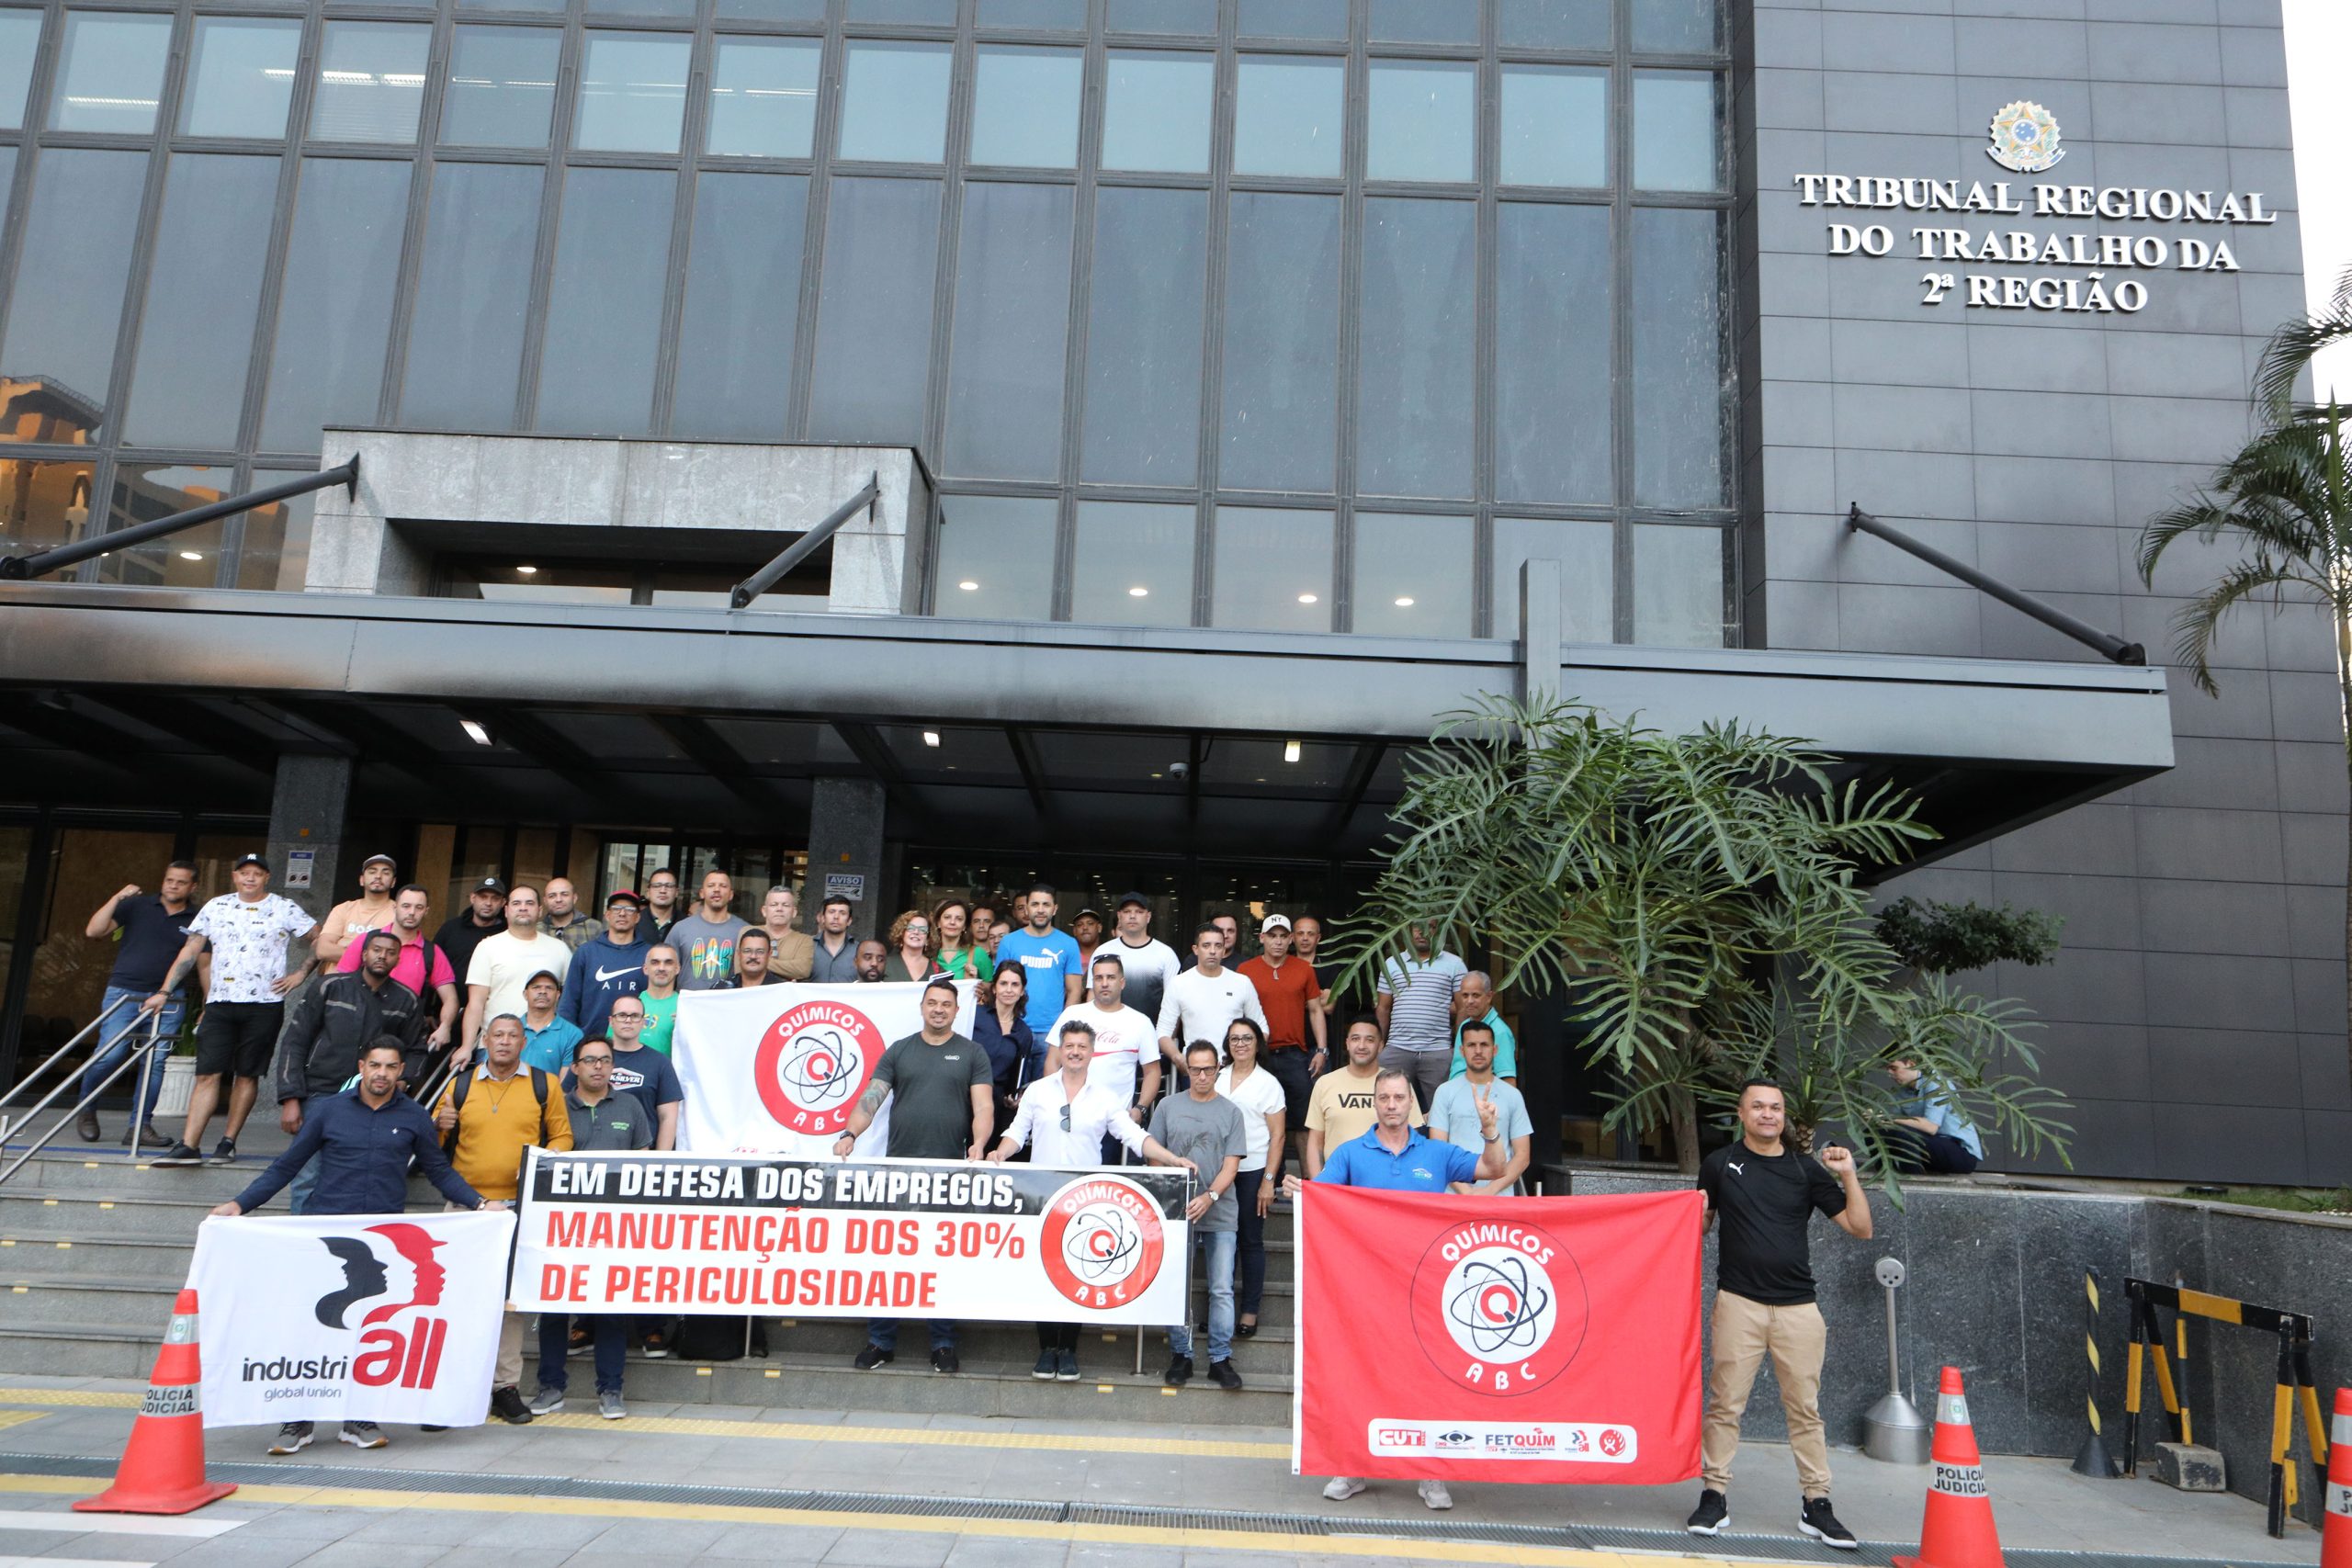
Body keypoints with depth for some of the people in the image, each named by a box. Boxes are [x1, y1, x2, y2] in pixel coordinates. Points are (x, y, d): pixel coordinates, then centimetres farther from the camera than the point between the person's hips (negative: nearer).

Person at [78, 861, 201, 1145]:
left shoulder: (196, 920, 10)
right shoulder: (137, 905, 6)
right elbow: (93, 931, 0)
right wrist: (118, 898, -9)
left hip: (168, 999, 2)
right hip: (124, 993, -1)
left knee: (155, 1062, -2)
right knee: (109, 1056, -10)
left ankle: (140, 1125, 6)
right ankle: (86, 1112, 15)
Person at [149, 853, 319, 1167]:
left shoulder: (285, 909, 3)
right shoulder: (216, 907, 11)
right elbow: (189, 952, 11)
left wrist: (301, 973, -2)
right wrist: (165, 992, 7)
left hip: (264, 1003, -2)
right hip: (220, 1002, 2)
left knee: (247, 1074, 3)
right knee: (207, 1073, -4)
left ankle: (228, 1142, 10)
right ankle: (188, 1146, -6)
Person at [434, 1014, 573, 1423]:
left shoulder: (544, 1085, 8)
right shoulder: (460, 1084, 12)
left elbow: (562, 1135, 8)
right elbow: (435, 1140, 17)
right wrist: (439, 1124, -5)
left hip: (520, 1205, -1)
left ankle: (505, 1386, 9)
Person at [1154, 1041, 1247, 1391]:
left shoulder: (1231, 1112, 5)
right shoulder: (1168, 1107, 7)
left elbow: (1231, 1166, -1)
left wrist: (1209, 1197, -15)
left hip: (1221, 1215, 0)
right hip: (1176, 1210, 1)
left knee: (1222, 1290, 0)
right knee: (1177, 1287, 4)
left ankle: (1220, 1359, 8)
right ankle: (1181, 1357, 15)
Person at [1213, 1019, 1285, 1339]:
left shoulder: (1268, 1084, -1)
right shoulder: (1218, 1079, 10)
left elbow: (1277, 1136, -4)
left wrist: (1268, 1181, -10)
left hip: (1252, 1169, -3)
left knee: (1251, 1240, 3)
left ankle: (1250, 1309, 13)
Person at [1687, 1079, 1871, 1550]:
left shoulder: (1807, 1170, 7)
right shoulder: (1719, 1164, 6)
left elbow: (1860, 1229, 5)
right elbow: (1699, 1224, 17)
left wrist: (1848, 1175, -6)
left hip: (1798, 1307, 1)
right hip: (1738, 1301, -1)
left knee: (1806, 1408, 5)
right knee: (1725, 1404, 0)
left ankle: (1816, 1504, 14)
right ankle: (1714, 1496, 9)